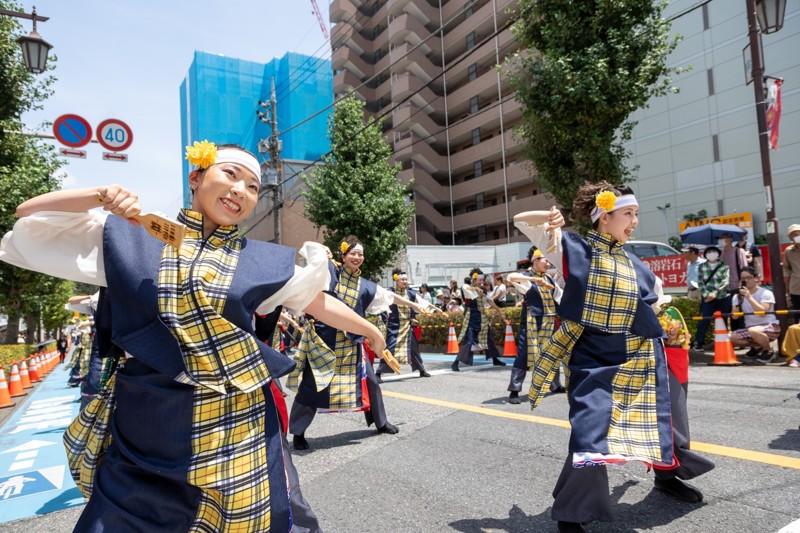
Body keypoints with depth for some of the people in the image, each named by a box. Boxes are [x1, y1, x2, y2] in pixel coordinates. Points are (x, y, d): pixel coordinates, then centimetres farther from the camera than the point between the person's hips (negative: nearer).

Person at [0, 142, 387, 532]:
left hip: (239, 427, 1)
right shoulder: (132, 240, 3)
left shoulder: (262, 261, 3)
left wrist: (370, 330, 21)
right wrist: (100, 195, -9)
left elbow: (318, 302, 13)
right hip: (147, 430, 0)